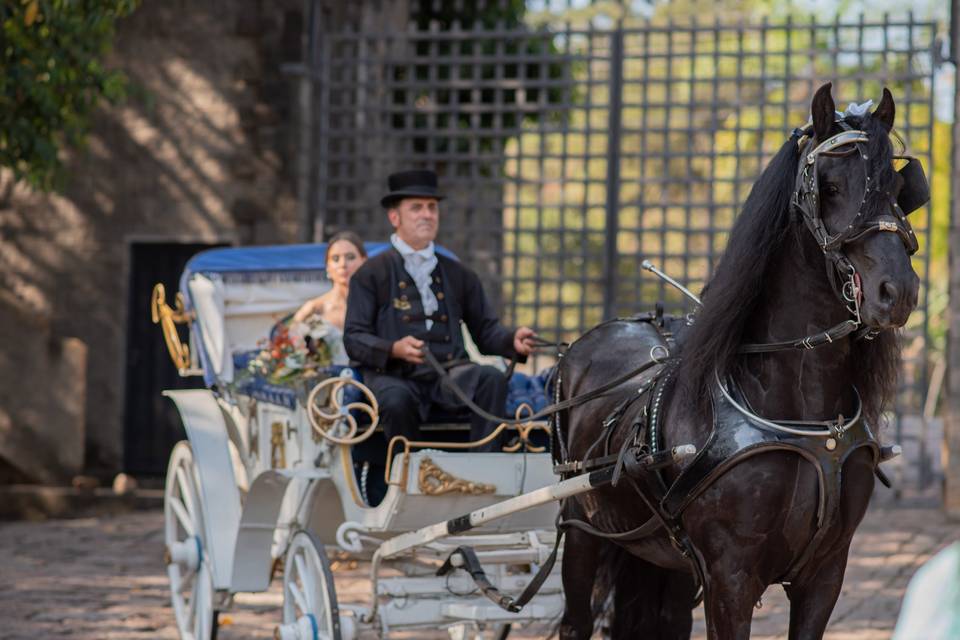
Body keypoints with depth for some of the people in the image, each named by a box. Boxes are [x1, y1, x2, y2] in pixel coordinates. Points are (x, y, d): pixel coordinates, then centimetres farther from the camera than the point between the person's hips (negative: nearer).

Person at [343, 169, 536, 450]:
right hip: (395, 374, -3)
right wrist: (394, 349, -18)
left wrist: (513, 340, -4)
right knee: (397, 399, -38)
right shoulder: (371, 274, 11)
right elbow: (354, 339, 2)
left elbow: (485, 331, 20)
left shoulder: (458, 275, 23)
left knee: (492, 379, -28)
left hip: (451, 374, 3)